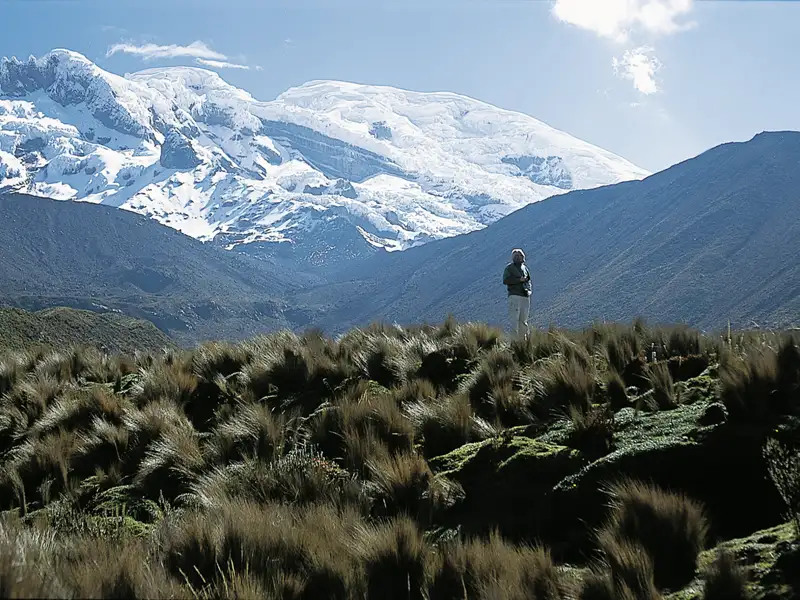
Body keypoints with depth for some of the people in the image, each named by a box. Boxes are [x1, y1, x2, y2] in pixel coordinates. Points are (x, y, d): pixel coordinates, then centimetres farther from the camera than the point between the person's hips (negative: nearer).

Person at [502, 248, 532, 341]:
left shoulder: (524, 268, 19)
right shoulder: (509, 267, 3)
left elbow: (529, 281, 29)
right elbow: (505, 280, -10)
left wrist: (529, 290, 10)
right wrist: (519, 279, -14)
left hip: (525, 296, 6)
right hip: (514, 296, -6)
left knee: (523, 320, 9)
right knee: (514, 319, -12)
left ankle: (523, 339, 15)